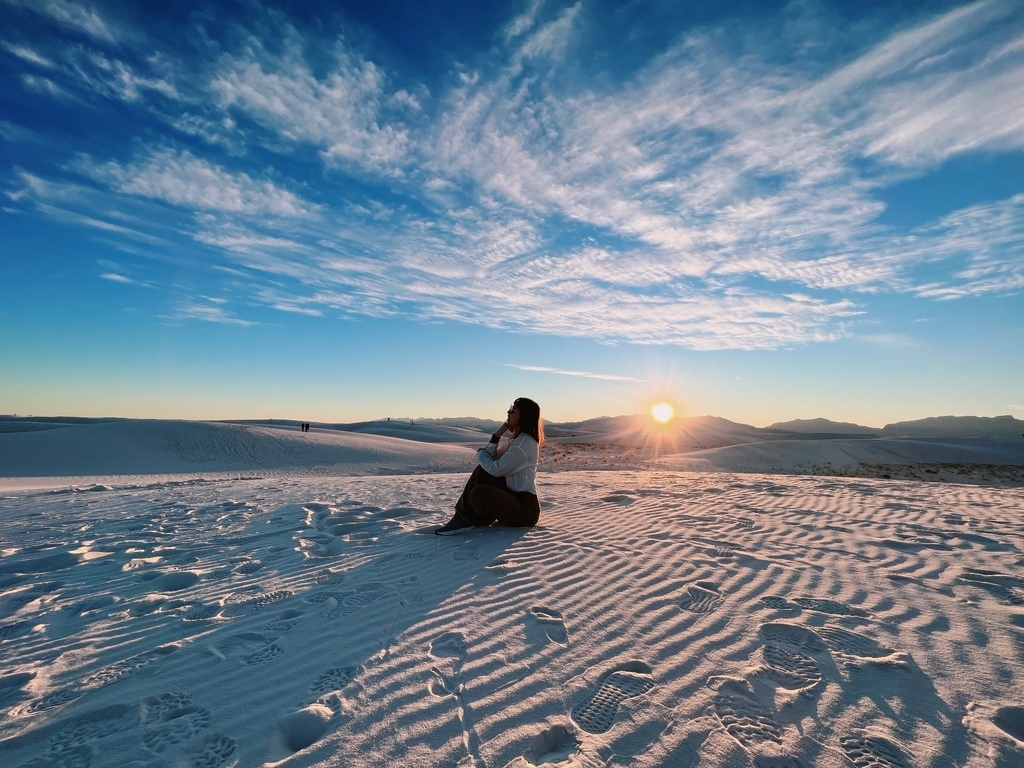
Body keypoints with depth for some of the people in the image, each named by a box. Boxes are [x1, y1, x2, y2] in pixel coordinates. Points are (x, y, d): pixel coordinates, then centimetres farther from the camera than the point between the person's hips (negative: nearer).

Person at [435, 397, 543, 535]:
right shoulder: (517, 439, 15)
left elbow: (496, 469, -20)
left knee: (479, 493, -30)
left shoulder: (526, 442, -16)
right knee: (483, 470, 1)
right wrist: (498, 434, -1)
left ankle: (468, 520, 0)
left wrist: (481, 454, 0)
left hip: (525, 509, -10)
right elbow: (491, 460, 10)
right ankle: (464, 516, -1)